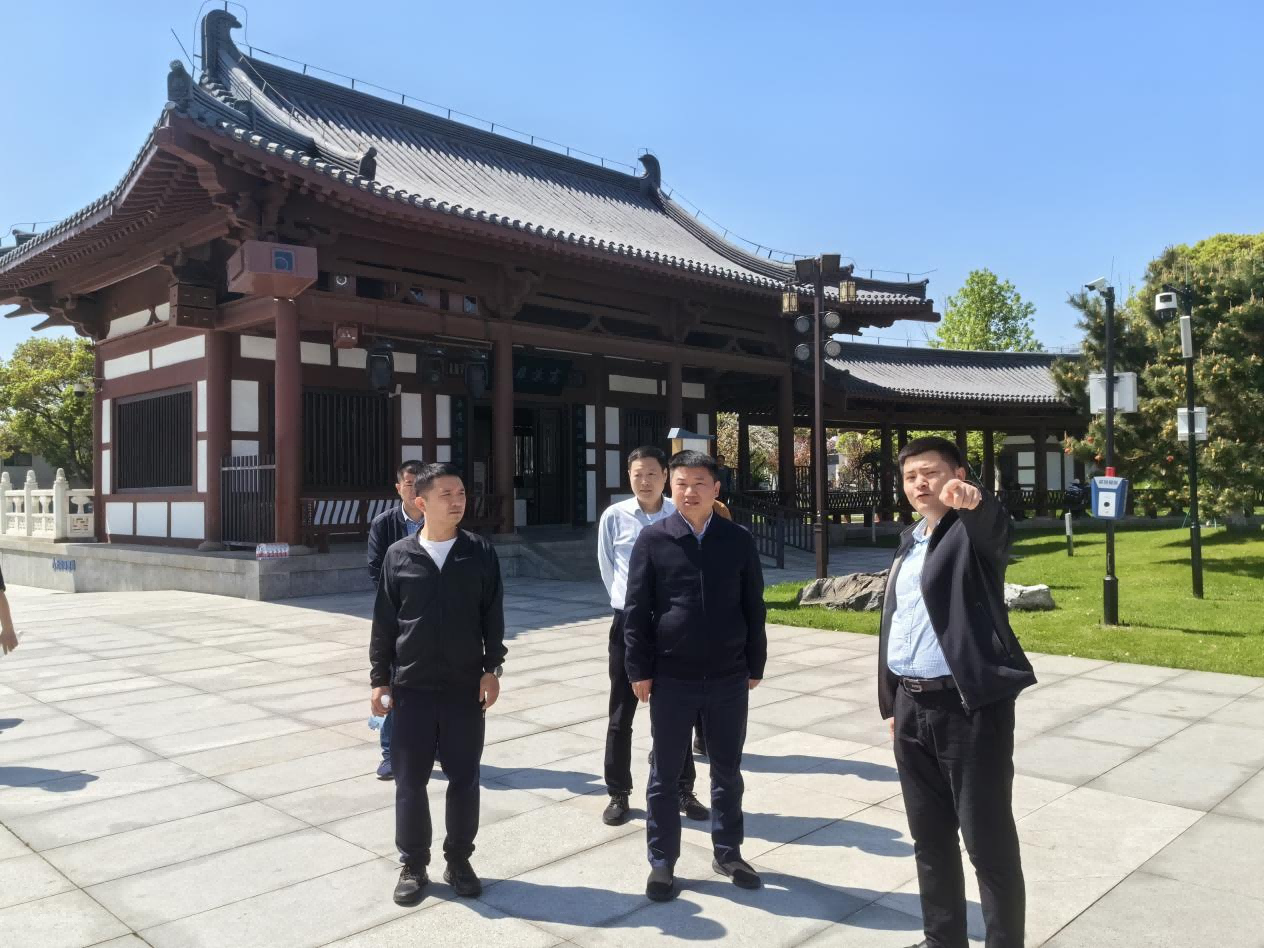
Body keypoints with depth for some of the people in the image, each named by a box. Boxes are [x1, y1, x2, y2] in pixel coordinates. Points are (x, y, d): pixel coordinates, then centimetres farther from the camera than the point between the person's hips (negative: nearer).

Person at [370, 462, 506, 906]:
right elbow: (384, 622, 3)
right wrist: (380, 678, 2)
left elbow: (493, 617, 2)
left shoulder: (480, 553, -1)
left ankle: (459, 861, 25)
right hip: (411, 686, 0)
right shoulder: (398, 555, -2)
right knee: (410, 779, 8)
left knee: (464, 778, 8)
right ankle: (413, 864, 24)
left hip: (465, 686, 0)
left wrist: (492, 669, -3)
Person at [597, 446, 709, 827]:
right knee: (621, 715, 8)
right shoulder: (614, 517, -7)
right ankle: (618, 795, 22)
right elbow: (607, 567, 6)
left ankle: (684, 792, 26)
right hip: (628, 625, 0)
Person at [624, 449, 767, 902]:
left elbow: (753, 607, 6)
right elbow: (636, 609, -3)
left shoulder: (738, 540, 1)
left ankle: (728, 853, 32)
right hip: (671, 677, -1)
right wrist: (639, 670, -6)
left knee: (727, 770, 15)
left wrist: (755, 665, 6)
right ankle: (662, 863, 23)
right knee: (665, 774, 9)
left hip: (728, 676, 2)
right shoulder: (652, 539, -4)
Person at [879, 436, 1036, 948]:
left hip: (971, 704, -7)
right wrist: (893, 702, 17)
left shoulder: (975, 531, -6)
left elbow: (994, 523, -32)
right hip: (912, 707, 7)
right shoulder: (908, 542, 14)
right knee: (929, 835, 16)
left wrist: (972, 500, -55)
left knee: (988, 839, 2)